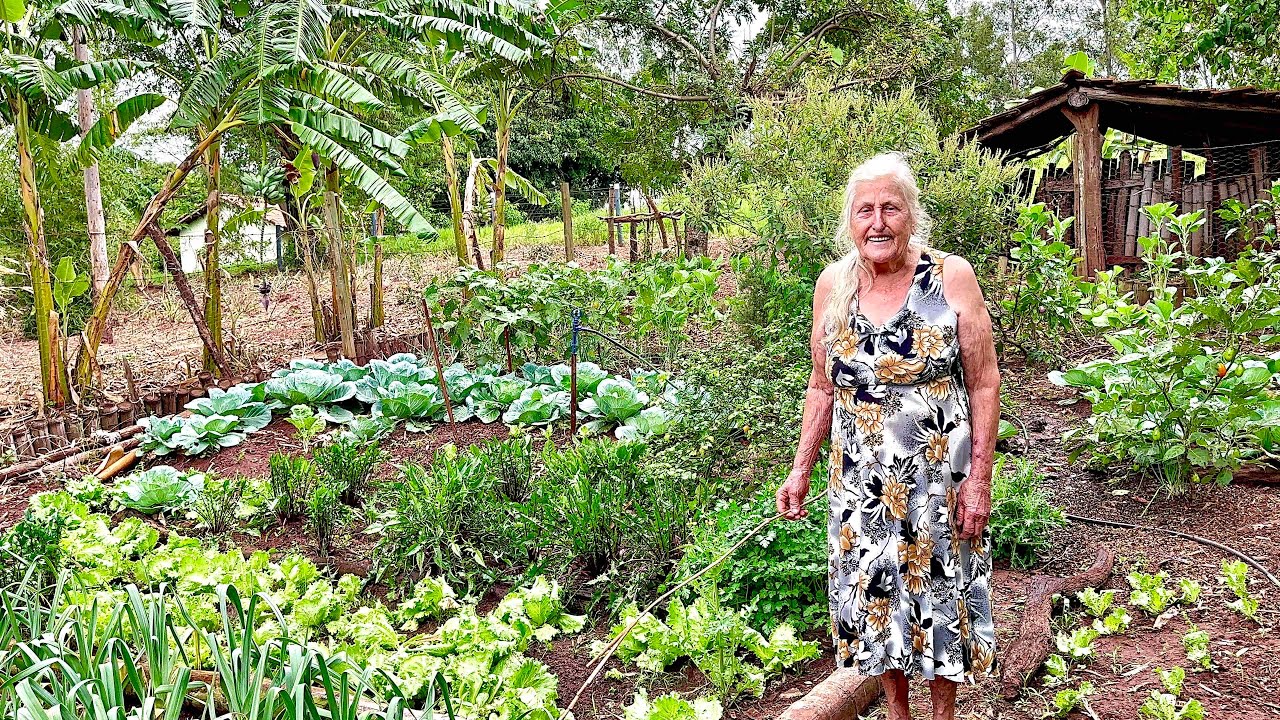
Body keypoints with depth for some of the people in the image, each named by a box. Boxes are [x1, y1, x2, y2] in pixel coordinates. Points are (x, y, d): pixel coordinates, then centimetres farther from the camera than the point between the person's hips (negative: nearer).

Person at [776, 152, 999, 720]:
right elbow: (822, 387, 8)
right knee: (872, 595, 13)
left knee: (939, 592, 11)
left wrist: (979, 480, -10)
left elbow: (984, 385, -7)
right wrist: (801, 470, 4)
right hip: (860, 482, 3)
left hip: (939, 477, -3)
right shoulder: (833, 285, -1)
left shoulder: (951, 277, -10)